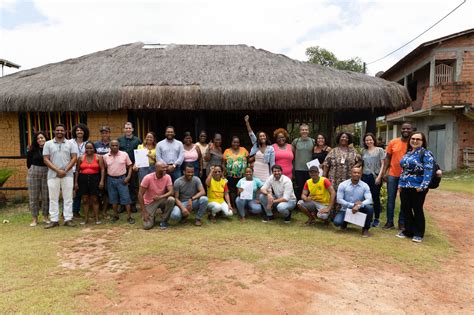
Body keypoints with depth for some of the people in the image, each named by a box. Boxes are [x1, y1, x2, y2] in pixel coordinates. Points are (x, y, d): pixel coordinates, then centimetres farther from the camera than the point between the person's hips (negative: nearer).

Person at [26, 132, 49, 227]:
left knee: (46, 197, 4)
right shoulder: (32, 150, 0)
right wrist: (34, 170, 14)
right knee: (33, 197, 4)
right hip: (33, 174, 1)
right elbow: (29, 163, 11)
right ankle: (35, 219, 12)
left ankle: (45, 217, 16)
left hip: (47, 174, -1)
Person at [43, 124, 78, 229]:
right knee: (53, 198, 4)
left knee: (68, 198, 2)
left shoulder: (70, 144, 6)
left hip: (68, 175, 0)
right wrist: (58, 170, -11)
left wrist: (65, 170, -11)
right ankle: (54, 220, 11)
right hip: (53, 175, 0)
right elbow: (46, 160, 0)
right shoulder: (48, 144, 6)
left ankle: (68, 219, 8)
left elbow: (74, 158, 0)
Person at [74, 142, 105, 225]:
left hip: (95, 179, -2)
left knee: (94, 199, 1)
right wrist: (76, 182, 4)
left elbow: (102, 169, -3)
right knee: (84, 200, 6)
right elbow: (77, 171, 10)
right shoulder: (81, 158, 8)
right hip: (83, 179, 2)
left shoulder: (98, 157, 1)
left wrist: (102, 181, -11)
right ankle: (86, 218, 14)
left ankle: (97, 218, 7)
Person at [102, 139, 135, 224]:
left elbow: (130, 166, 2)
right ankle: (116, 215, 25)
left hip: (122, 179, -2)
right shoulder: (105, 156, 2)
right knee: (113, 199, 11)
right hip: (111, 179, 2)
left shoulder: (124, 154, -3)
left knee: (126, 198, -2)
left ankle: (129, 217, 4)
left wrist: (128, 177, -8)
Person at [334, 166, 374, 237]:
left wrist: (358, 206, -34)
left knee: (370, 208, -30)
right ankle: (345, 222, 15)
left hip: (359, 210, 1)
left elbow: (369, 199, -17)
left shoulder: (365, 186, -5)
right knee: (337, 222, -26)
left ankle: (365, 229, -7)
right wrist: (352, 205, -21)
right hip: (346, 210, 0)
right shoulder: (343, 185, -7)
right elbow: (339, 200, -11)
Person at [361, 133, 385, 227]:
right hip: (365, 176, 3)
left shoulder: (379, 150, 3)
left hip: (375, 176, -3)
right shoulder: (363, 151, 13)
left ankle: (376, 219, 13)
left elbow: (382, 164, -1)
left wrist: (379, 176, -10)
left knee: (375, 197, 1)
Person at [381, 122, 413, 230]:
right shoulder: (393, 142, 1)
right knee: (390, 199, 6)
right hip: (393, 175, 1)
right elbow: (387, 158, 5)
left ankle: (402, 223, 20)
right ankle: (389, 222, 17)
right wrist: (384, 172, -2)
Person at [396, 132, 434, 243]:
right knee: (405, 209, 11)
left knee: (417, 210, 5)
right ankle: (408, 230, 26)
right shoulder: (407, 153, 13)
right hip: (405, 187, 7)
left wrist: (422, 186, -22)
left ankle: (418, 234, 19)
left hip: (417, 187, -7)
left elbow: (428, 171, -16)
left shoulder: (426, 154, -9)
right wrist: (400, 184, 13)